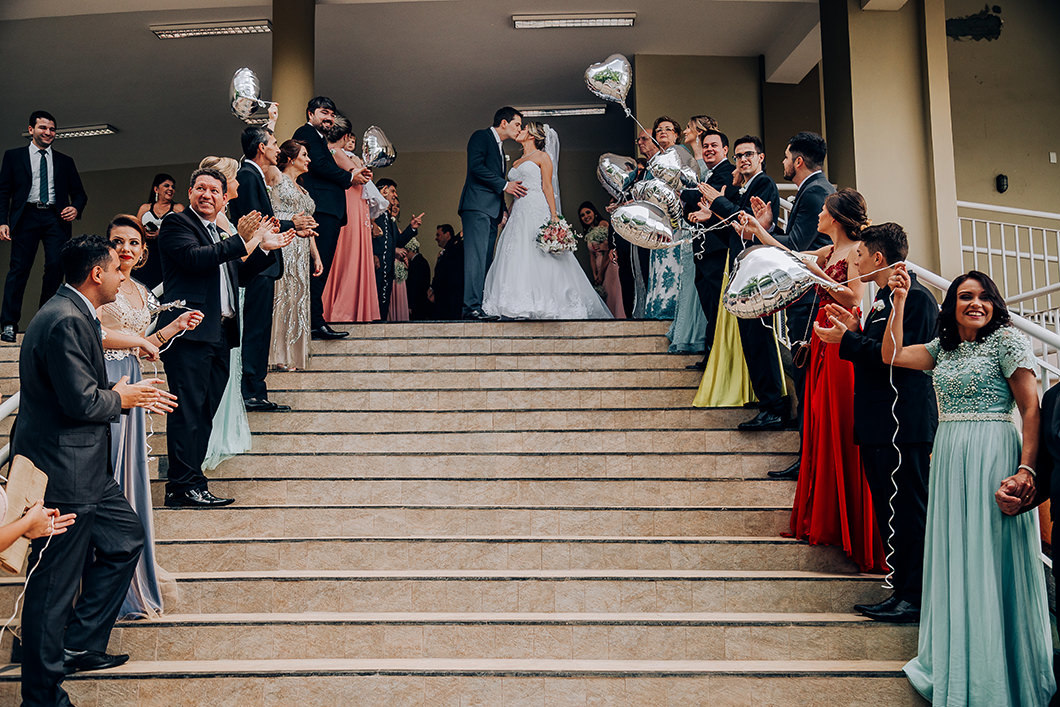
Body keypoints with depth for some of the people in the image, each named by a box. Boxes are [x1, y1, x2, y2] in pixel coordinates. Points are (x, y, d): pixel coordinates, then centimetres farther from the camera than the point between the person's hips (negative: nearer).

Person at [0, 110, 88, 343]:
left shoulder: (65, 162, 19)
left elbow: (79, 193, 18)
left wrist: (76, 208, -5)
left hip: (56, 218, 2)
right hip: (26, 216, -2)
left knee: (56, 267, -9)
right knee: (19, 268, -5)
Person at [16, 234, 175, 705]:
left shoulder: (75, 315, 12)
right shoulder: (66, 321, -22)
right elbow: (81, 402, -24)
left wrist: (131, 395, 11)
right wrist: (121, 398, -7)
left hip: (84, 469, 11)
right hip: (62, 474, -11)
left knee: (126, 539, 20)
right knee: (54, 586, 2)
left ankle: (79, 646, 31)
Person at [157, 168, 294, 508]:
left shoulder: (220, 233, 24)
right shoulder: (176, 224, 1)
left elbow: (237, 275, 27)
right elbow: (193, 257, -17)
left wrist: (265, 249, 18)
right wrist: (241, 241, -18)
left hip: (220, 334, 8)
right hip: (190, 331, -8)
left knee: (205, 412, 9)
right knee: (189, 410, -9)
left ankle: (186, 483, 14)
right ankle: (184, 485, -7)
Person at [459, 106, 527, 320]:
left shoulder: (500, 147, 28)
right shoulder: (481, 136, 2)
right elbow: (476, 166, -13)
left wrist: (504, 211, 16)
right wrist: (504, 184, -12)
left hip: (492, 210, 9)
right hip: (478, 206, -9)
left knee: (486, 260, 3)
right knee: (476, 256, -16)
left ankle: (481, 306, 1)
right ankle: (472, 307, -21)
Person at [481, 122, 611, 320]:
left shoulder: (542, 157, 5)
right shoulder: (516, 163, 24)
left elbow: (547, 187, -6)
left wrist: (553, 217, -15)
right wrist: (507, 218, 15)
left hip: (537, 211, -7)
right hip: (518, 214, 7)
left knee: (540, 259, -13)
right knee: (516, 261, -3)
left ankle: (543, 305, -13)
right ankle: (521, 308, -4)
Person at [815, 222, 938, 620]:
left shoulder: (916, 298, -12)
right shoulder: (885, 297, 20)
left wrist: (847, 341, -15)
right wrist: (855, 331, 10)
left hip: (903, 424, -10)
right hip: (881, 424, 10)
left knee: (908, 511, -5)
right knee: (889, 512, 13)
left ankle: (915, 598, 3)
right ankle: (903, 592, 21)